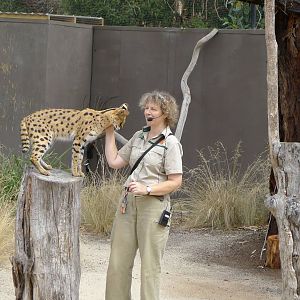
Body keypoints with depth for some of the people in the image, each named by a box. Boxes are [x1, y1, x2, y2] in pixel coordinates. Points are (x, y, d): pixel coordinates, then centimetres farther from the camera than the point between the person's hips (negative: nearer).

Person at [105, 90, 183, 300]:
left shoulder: (170, 143, -8)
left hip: (153, 205, -6)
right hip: (129, 202, 6)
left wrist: (147, 189, -21)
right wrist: (110, 132, 15)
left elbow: (175, 182, -11)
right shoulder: (138, 137, 12)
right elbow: (114, 161, 13)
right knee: (119, 261, 9)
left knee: (150, 265, 1)